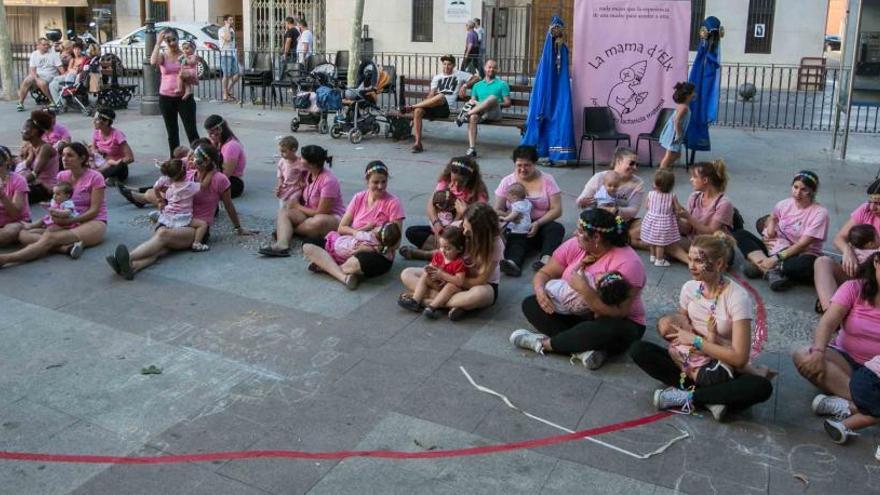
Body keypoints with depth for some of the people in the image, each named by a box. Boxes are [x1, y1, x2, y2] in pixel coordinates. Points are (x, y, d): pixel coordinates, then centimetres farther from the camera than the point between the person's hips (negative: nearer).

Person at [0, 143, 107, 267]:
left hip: (93, 223, -7)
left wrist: (68, 220, -24)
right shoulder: (61, 176, 11)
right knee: (23, 234, -20)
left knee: (50, 237, -36)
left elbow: (94, 210, -11)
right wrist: (55, 213, -15)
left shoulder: (95, 177, -7)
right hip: (68, 222, 7)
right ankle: (67, 247, -41)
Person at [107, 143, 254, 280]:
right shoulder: (188, 174, 13)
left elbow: (229, 207, 9)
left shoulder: (219, 179, -3)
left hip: (199, 229, -5)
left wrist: (239, 229, 19)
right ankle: (132, 266, -60)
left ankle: (129, 258, -58)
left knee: (163, 234, -36)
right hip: (178, 223, 5)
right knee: (160, 248, -31)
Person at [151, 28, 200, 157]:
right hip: (166, 98, 2)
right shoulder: (162, 56, 3)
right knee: (172, 132, 10)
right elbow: (153, 62, -21)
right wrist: (158, 43, -16)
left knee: (191, 130, -5)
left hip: (184, 97, -2)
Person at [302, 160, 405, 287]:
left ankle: (328, 266, -13)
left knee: (356, 263, -42)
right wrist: (358, 232, -15)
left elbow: (395, 242, -12)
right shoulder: (359, 198, 4)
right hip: (351, 248, 6)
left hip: (378, 256, -6)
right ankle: (344, 276, -27)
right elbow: (341, 228, 5)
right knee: (308, 246, -10)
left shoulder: (393, 203, -10)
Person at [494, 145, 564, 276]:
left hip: (541, 225, 0)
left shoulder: (547, 180, 3)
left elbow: (557, 209, -5)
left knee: (557, 228, -30)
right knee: (516, 236, -33)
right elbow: (497, 210, 3)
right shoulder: (507, 181, 7)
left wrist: (537, 223, -21)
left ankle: (546, 259, -55)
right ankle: (513, 262, -62)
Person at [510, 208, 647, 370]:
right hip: (576, 314, 6)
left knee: (610, 330, -41)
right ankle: (583, 349, -27)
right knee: (530, 304, -10)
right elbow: (544, 273, -2)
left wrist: (584, 289, -39)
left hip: (617, 324, -6)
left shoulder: (627, 263, -25)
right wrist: (539, 289, -25)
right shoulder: (574, 246, -7)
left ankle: (543, 343, -21)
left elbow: (618, 314, -30)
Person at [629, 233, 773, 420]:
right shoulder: (689, 288, -5)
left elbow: (739, 358, -21)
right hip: (690, 363, 4)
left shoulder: (737, 297, -19)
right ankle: (710, 397, -22)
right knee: (638, 350, -18)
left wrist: (695, 340, -19)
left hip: (722, 371, -4)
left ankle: (687, 397, -20)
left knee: (762, 387, -34)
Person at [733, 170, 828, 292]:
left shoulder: (820, 213, -12)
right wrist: (770, 226, 2)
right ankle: (771, 272, -31)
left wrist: (776, 258, -24)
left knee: (807, 264, -42)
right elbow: (772, 217, 27)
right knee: (740, 234, -10)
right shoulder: (785, 204, 3)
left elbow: (802, 244, -18)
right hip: (776, 249, 6)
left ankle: (760, 267, -28)